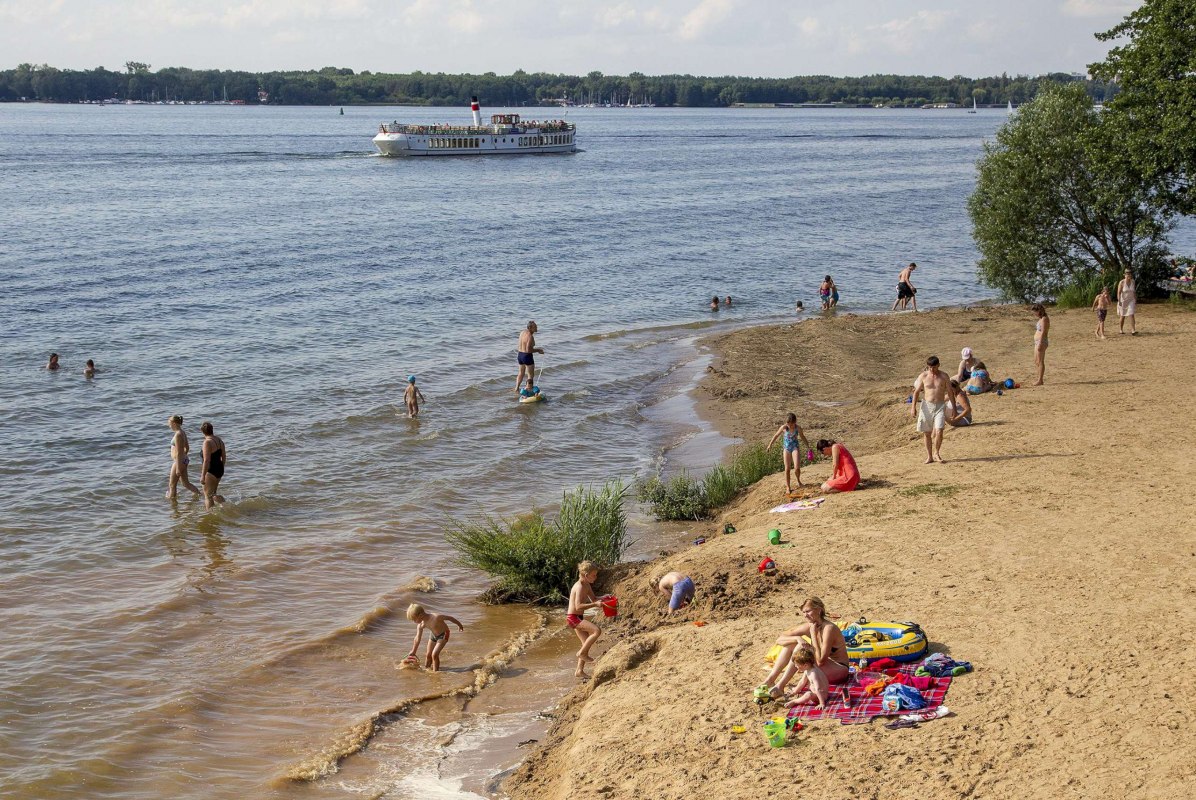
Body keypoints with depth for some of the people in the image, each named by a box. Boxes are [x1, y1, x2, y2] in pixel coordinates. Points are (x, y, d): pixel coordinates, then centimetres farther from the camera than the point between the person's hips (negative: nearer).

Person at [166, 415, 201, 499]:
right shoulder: (183, 433, 7)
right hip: (184, 460, 10)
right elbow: (187, 448, 17)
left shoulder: (178, 435, -21)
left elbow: (178, 452, -23)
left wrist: (178, 468, -21)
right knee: (186, 483, 17)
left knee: (172, 485, 4)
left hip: (179, 461, -10)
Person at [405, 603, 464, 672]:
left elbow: (449, 618, -22)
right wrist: (413, 652, 1)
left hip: (443, 635, -6)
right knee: (428, 655, 13)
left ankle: (435, 671, -4)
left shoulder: (435, 617, -37)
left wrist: (459, 625, -6)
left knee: (434, 654, -17)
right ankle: (426, 668, 35)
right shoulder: (421, 625, -19)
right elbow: (418, 639, -6)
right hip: (434, 635, 6)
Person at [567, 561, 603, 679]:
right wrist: (595, 605, -32)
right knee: (597, 630, -23)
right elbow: (578, 606, -29)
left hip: (577, 618, 10)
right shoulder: (580, 587, -20)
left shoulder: (587, 585, 10)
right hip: (573, 617, -10)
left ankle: (579, 670, 19)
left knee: (587, 643, 13)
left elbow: (593, 599, 22)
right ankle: (581, 653, -8)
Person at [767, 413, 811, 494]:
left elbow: (803, 438, 9)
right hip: (786, 448, 0)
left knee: (797, 467, -12)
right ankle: (788, 487, 9)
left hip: (795, 447, 0)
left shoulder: (798, 428, -8)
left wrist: (808, 447, 17)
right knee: (787, 468, 1)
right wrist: (770, 445, 10)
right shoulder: (783, 428, -11)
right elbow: (776, 436, 4)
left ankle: (799, 481, 18)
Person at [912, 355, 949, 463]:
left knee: (939, 431, -15)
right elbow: (916, 392, 3)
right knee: (927, 433, 5)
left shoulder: (944, 376, 1)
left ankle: (936, 452, 8)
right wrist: (913, 407, -6)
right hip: (926, 406, 1)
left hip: (940, 406, -1)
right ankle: (929, 457, 17)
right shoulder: (923, 376, 1)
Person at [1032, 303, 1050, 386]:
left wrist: (1040, 344, -23)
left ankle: (1040, 380, -4)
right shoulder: (1041, 319, 15)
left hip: (1041, 341, -10)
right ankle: (1039, 380, 20)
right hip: (1037, 341, 10)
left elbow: (1043, 332, -19)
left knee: (1040, 362, -6)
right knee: (1036, 362, 14)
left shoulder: (1044, 319, -13)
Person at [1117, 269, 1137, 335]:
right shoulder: (1122, 282, -15)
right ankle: (1121, 330, 27)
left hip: (1131, 301, 3)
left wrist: (1136, 301, 8)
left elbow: (1134, 292, 7)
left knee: (1131, 315, -11)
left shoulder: (1133, 282, -1)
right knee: (1122, 316, 8)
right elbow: (1118, 293, -19)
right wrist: (1119, 301, -30)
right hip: (1123, 301, -3)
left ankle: (1133, 331, -18)